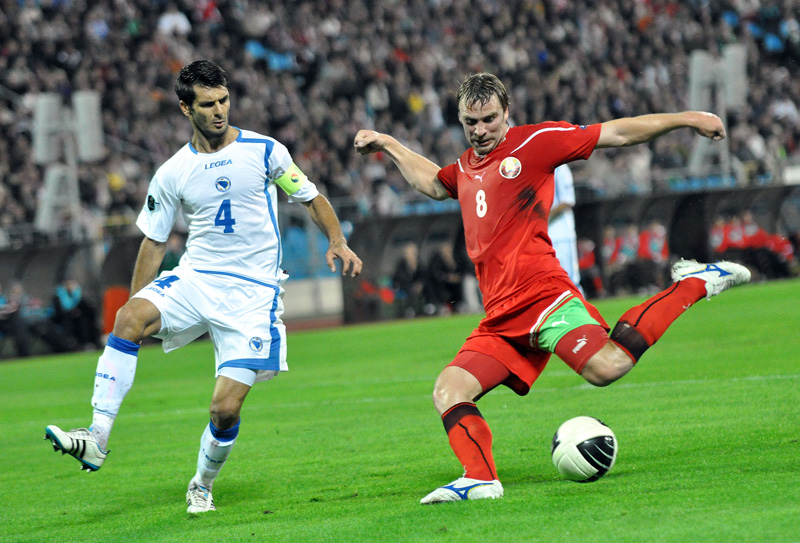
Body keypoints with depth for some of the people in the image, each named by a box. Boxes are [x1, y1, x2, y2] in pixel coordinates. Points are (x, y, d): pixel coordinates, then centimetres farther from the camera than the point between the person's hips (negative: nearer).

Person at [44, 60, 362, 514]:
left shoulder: (265, 152, -1)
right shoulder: (172, 174, 5)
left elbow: (312, 197, 10)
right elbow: (155, 240, 13)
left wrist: (337, 242, -7)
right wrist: (138, 306, 8)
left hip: (253, 293, -2)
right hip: (194, 279, 2)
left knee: (226, 407, -12)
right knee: (129, 318, -29)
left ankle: (203, 485, 19)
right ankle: (97, 439, -32)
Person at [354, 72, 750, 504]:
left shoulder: (534, 142, 4)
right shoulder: (465, 167, 25)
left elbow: (618, 133, 6)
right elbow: (432, 183, 51)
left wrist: (687, 119, 4)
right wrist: (387, 145, 51)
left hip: (541, 294, -7)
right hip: (501, 319, 7)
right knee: (448, 391, -10)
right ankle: (480, 479, -23)